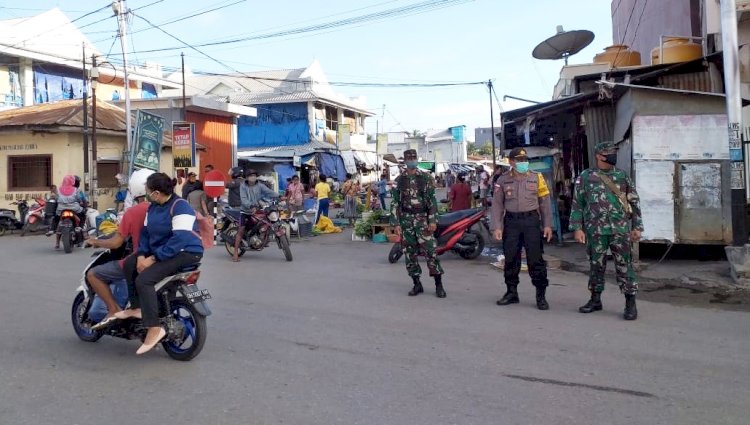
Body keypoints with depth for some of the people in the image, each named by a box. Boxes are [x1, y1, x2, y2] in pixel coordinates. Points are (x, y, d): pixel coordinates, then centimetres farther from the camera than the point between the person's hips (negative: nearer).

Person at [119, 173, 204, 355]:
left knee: (144, 280, -24)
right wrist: (141, 255, -6)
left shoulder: (180, 206, -20)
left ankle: (154, 329, -20)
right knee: (129, 265, 2)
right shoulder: (153, 206, 9)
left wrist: (153, 258, -25)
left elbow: (180, 239, -28)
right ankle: (137, 307, 15)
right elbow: (145, 231, 12)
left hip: (186, 252, -10)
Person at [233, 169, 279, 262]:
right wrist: (251, 206, -32)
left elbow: (268, 191, -10)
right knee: (241, 230, -9)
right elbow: (243, 199, -15)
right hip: (246, 211, -3)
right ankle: (235, 253, -9)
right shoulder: (243, 186, -2)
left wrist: (278, 196, -29)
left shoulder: (259, 185, 4)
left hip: (257, 210, 3)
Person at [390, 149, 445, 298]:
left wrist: (433, 220, -8)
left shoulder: (425, 178, 3)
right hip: (406, 220, 2)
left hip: (423, 220, -2)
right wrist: (396, 224, -4)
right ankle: (417, 284, 15)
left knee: (430, 251, -7)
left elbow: (432, 201, 0)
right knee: (410, 253, 4)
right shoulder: (399, 180, 6)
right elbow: (394, 203, 4)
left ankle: (439, 285, 1)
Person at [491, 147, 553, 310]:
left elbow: (545, 202, 5)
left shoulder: (536, 177, 4)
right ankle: (512, 292, 21)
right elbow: (497, 204, 5)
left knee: (535, 259, -3)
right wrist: (497, 227, -4)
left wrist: (547, 225, -1)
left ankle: (541, 295, 5)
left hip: (531, 220, -1)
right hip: (511, 221, 1)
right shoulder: (503, 180, 5)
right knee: (511, 259, 7)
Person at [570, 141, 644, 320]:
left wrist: (637, 227, 4)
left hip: (621, 229, 0)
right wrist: (577, 228, -4)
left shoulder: (622, 176, 8)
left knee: (624, 267, -1)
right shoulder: (585, 177, 4)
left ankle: (630, 303, 5)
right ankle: (595, 300, 22)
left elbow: (634, 202, 10)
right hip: (595, 231, 0)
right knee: (596, 266, 9)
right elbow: (577, 204, 3)